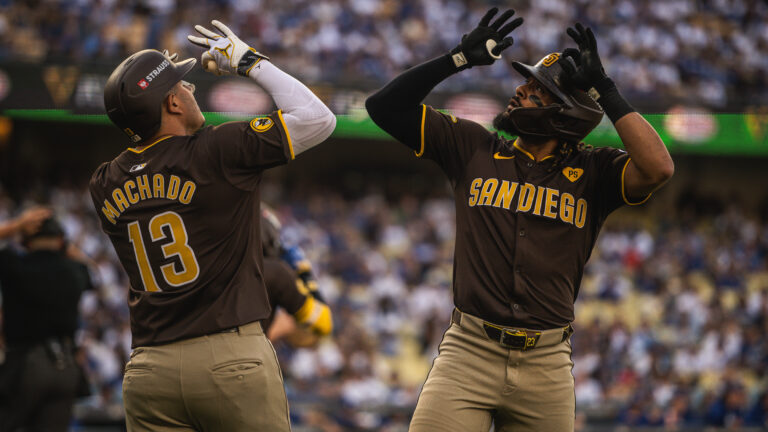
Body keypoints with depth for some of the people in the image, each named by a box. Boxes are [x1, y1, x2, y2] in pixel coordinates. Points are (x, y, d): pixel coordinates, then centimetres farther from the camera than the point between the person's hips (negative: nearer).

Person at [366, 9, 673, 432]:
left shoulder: (592, 171, 5)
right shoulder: (474, 148, 9)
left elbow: (658, 167, -15)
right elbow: (386, 106, 9)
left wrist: (603, 89, -9)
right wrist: (460, 57, 1)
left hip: (547, 365, 0)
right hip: (469, 352, 0)